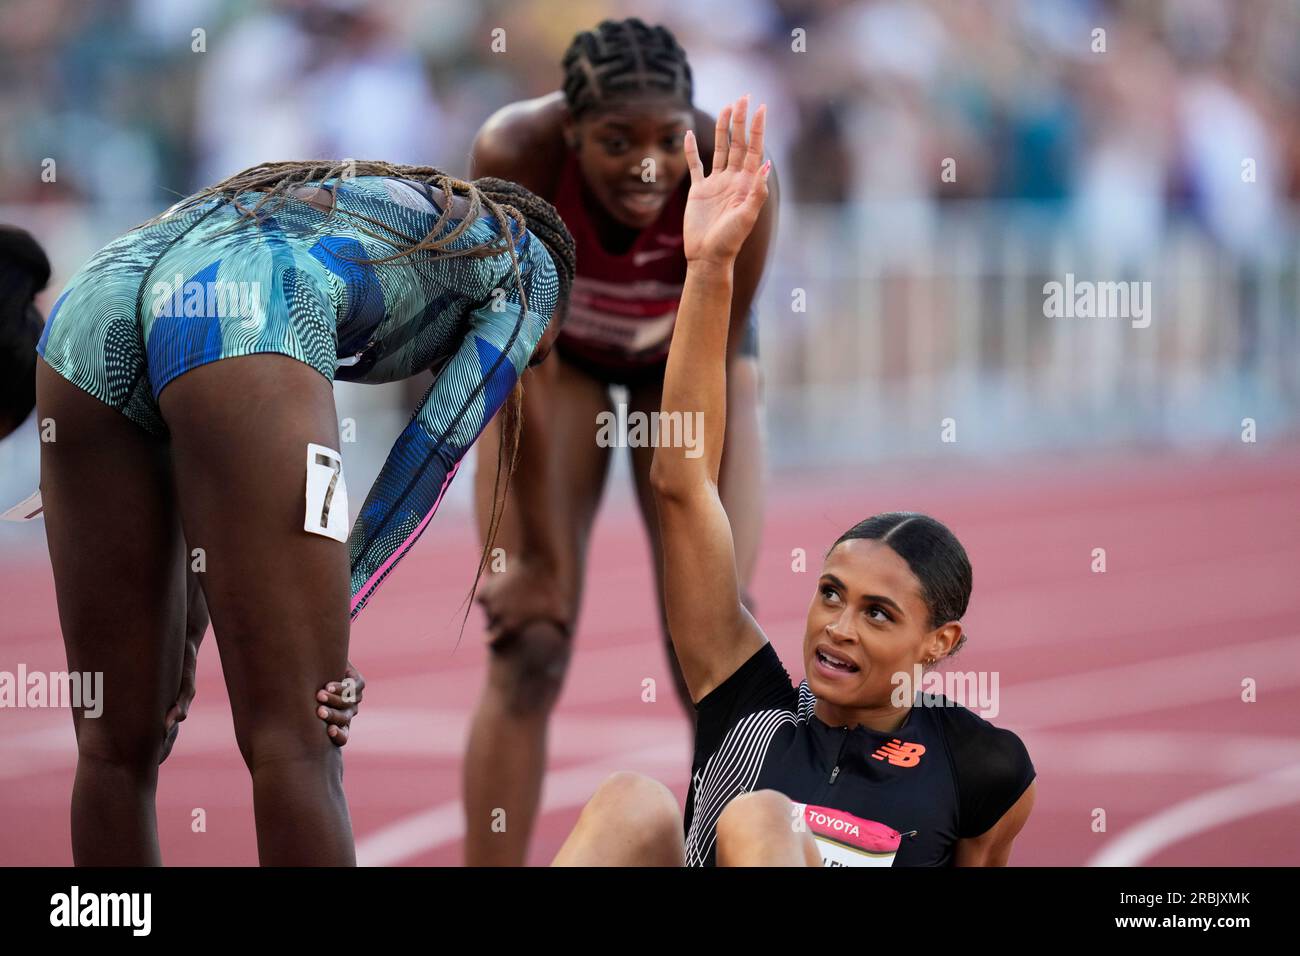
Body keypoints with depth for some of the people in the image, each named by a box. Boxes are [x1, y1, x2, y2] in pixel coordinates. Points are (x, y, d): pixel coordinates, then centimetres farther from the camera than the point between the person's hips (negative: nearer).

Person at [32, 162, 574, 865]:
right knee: (296, 750, -7)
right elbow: (437, 446, 15)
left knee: (114, 745, 11)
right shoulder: (529, 263, 29)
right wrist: (333, 610, 13)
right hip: (240, 320, -6)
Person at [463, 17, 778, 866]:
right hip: (559, 352, 0)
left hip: (691, 355, 0)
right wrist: (539, 557, -23)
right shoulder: (514, 154, -37)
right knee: (527, 655, -11)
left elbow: (711, 377, -25)